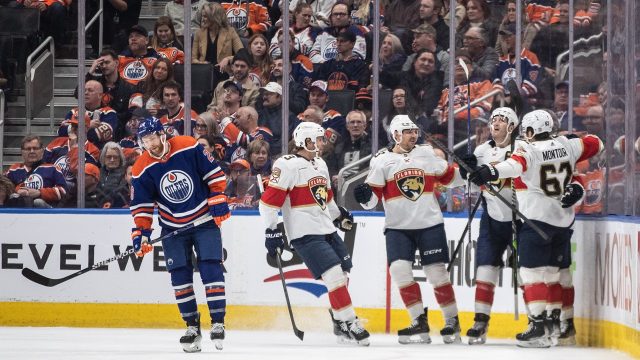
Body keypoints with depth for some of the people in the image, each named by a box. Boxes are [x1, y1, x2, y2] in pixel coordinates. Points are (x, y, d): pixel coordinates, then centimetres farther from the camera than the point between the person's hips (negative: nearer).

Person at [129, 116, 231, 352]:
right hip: (173, 227, 2)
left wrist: (218, 201, -10)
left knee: (211, 267, -10)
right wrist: (141, 233, -11)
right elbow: (141, 206, -2)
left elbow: (213, 173, -5)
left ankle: (218, 322, -6)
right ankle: (192, 326, 8)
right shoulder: (142, 169, -8)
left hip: (205, 219, -2)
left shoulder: (189, 148, -14)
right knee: (180, 274, -1)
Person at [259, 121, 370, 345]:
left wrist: (339, 215, 31)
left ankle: (339, 324, 29)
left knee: (343, 275, 13)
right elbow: (269, 200, -16)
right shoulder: (287, 165, -13)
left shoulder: (320, 164, 15)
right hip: (305, 234, -9)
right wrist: (271, 231, -18)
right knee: (335, 275, -17)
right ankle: (349, 323, -11)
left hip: (327, 230, 9)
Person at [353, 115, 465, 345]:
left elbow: (449, 177, 16)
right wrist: (365, 196, -24)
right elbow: (373, 198, -5)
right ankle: (419, 323, -6)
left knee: (437, 272, -1)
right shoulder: (382, 160, -1)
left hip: (430, 224, 0)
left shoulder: (428, 154, 5)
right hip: (397, 227, 0)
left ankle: (452, 323, 12)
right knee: (399, 269, -14)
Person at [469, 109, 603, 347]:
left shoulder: (529, 150, -14)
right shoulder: (566, 145, 3)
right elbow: (595, 145, 17)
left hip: (536, 220, -7)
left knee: (532, 271, -7)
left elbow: (515, 165, -36)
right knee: (552, 271, 19)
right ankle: (553, 321, 25)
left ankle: (538, 326, -16)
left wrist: (492, 172, -53)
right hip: (563, 221, 7)